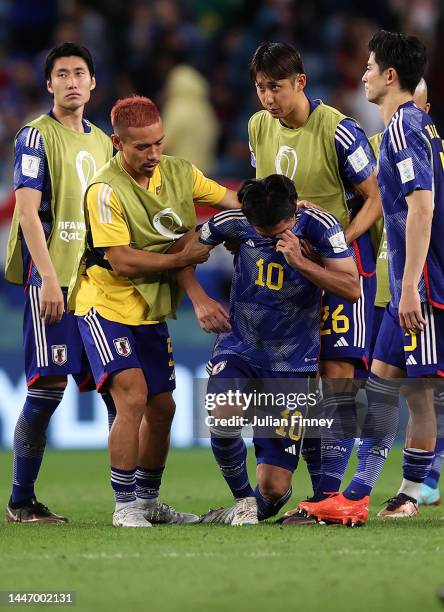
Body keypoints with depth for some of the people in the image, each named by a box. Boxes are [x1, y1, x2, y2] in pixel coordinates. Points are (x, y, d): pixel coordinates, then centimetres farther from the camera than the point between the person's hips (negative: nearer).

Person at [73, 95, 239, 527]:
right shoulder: (106, 191, -21)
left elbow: (231, 200, 5)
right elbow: (122, 261, -24)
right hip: (107, 307, -7)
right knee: (132, 398, -19)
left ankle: (148, 500, 26)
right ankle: (125, 505, -11)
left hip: (151, 311, 7)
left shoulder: (178, 172, 0)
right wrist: (183, 258, -17)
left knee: (162, 408, 10)